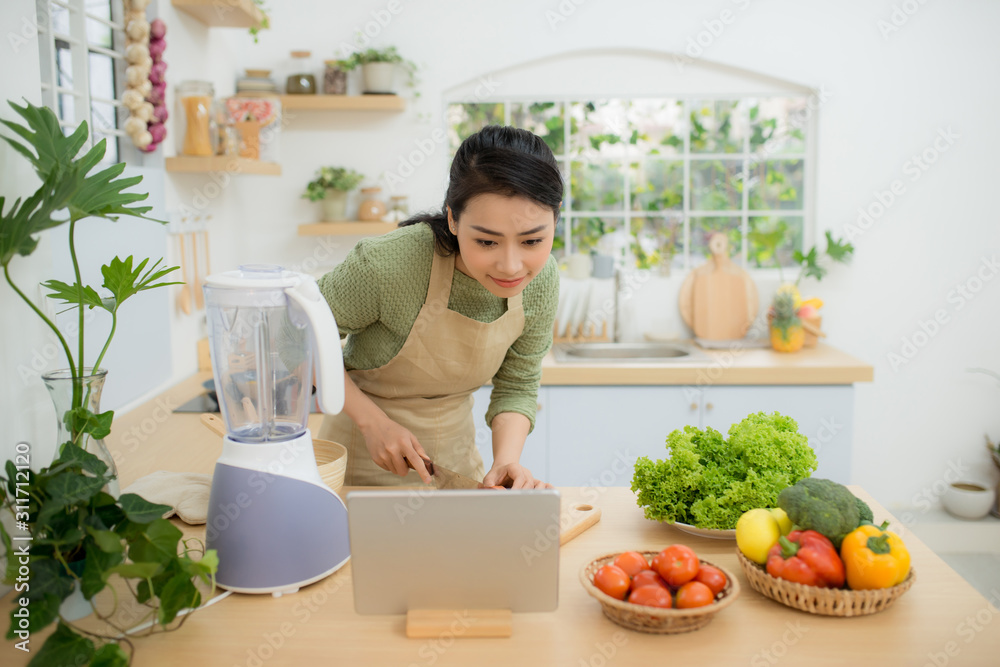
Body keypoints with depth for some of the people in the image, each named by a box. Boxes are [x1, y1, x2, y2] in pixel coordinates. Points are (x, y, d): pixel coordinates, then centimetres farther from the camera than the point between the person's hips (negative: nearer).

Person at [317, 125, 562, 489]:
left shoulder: (541, 280, -16)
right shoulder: (389, 264, -31)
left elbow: (516, 386, -5)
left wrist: (506, 461, -21)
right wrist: (372, 420, -22)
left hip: (456, 451, 3)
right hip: (365, 459, -3)